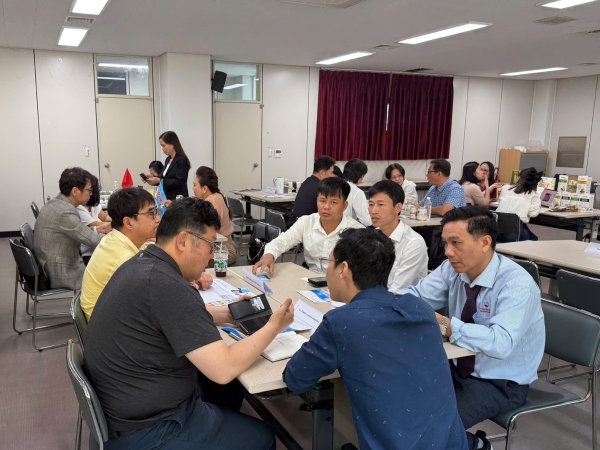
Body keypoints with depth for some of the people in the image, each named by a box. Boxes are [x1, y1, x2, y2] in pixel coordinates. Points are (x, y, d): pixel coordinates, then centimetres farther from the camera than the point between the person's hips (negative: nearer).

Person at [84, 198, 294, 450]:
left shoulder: (142, 264, 0)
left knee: (230, 392, 25)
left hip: (127, 402, 9)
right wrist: (274, 327, -13)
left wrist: (226, 314, 7)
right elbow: (223, 370, -27)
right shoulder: (167, 285, -30)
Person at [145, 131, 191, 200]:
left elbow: (179, 182, -18)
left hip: (177, 199, -8)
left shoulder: (182, 160, -11)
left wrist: (159, 181, -20)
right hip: (167, 198, 8)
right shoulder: (168, 160, 14)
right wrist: (155, 179, 3)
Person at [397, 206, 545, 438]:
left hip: (501, 383, -6)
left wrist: (444, 324, -40)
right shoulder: (454, 268, -7)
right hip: (459, 369, 6)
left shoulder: (517, 284, -25)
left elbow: (500, 343, -37)